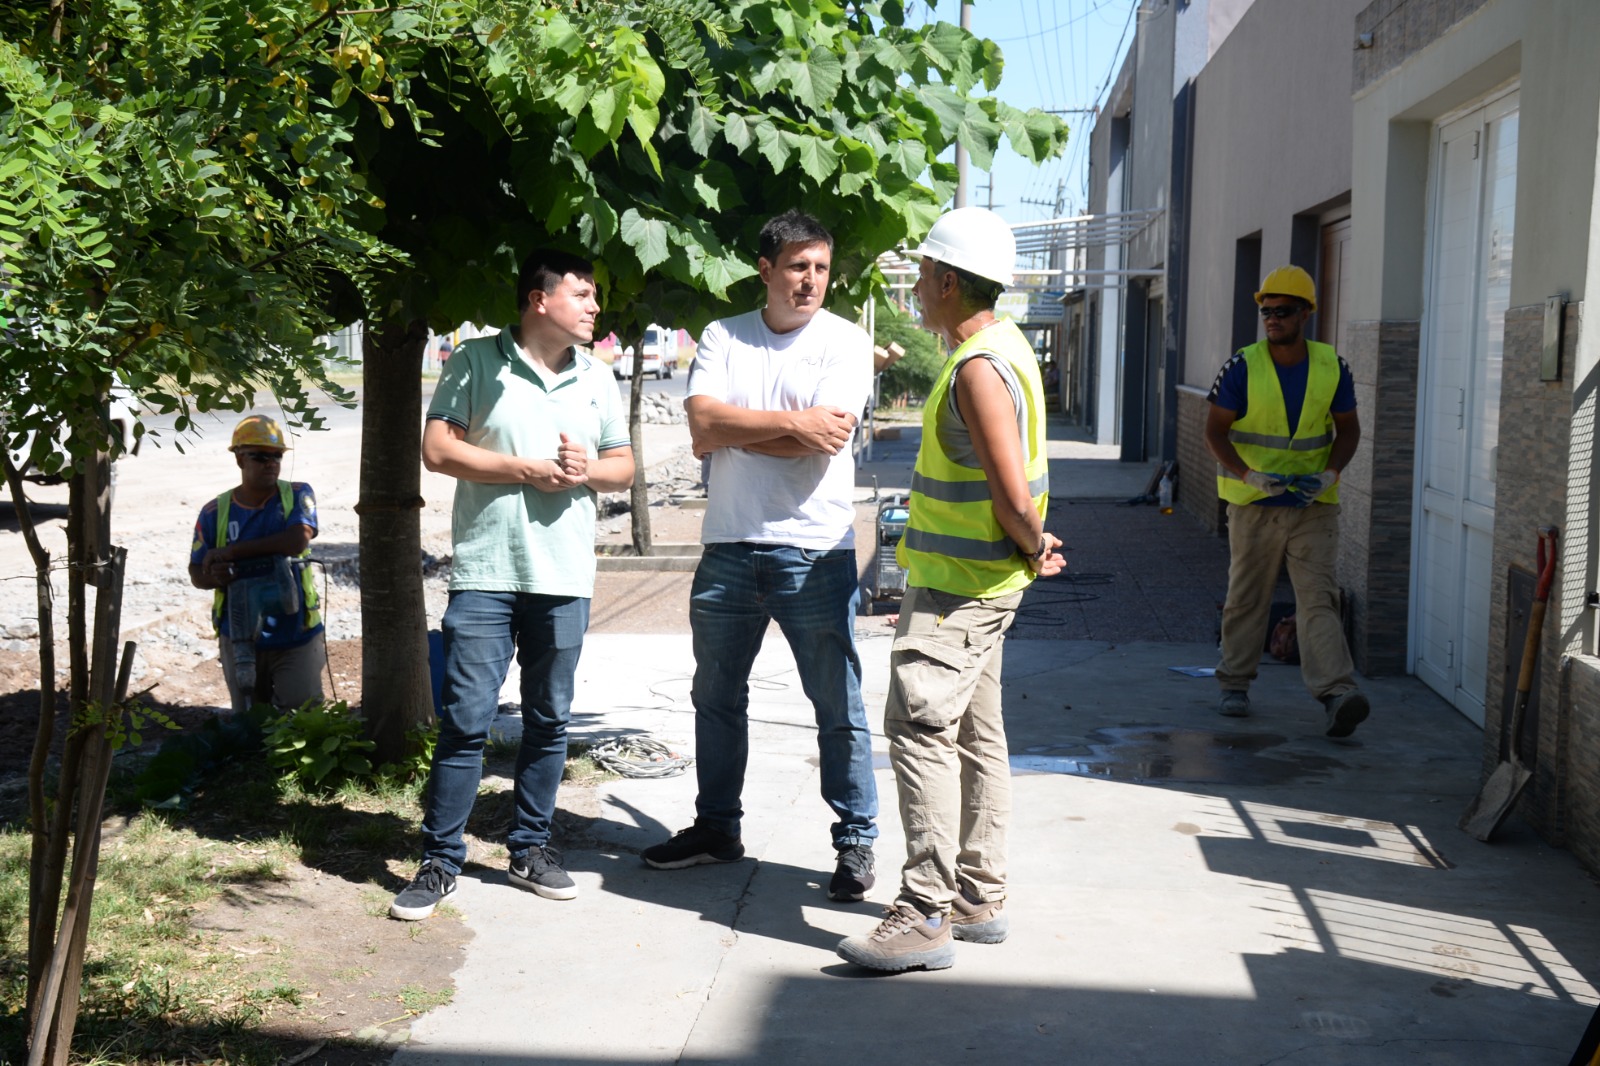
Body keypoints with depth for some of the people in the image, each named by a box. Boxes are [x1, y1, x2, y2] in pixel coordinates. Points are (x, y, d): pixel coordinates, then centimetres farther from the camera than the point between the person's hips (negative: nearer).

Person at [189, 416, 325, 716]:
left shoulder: (297, 496, -1)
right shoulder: (215, 512, 1)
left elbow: (298, 539, -20)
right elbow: (196, 573, 6)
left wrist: (231, 551, -16)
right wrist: (215, 576, -19)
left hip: (297, 637, -1)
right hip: (240, 638, 2)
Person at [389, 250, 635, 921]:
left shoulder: (597, 377, 12)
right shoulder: (476, 363, -1)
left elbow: (623, 466, 16)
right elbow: (438, 449, -7)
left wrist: (587, 470, -7)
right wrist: (530, 470, -11)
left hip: (565, 578, 4)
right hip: (485, 571, -4)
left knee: (549, 720, 11)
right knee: (466, 719, -4)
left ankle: (530, 848, 23)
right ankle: (440, 860, 5)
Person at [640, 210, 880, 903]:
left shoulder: (846, 343, -1)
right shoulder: (724, 338, 8)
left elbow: (822, 442, -16)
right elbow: (701, 428, -7)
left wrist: (733, 426, -7)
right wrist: (791, 421, -14)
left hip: (815, 551, -4)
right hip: (729, 547, 4)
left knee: (838, 707, 1)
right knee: (716, 696, 15)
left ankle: (855, 840, 14)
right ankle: (717, 827, 31)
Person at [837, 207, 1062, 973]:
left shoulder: (980, 367, -21)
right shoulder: (1000, 345, 13)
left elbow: (1015, 496, -26)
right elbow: (1019, 481, 22)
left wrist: (1032, 547, -8)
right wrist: (1033, 546, 16)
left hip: (963, 584, -11)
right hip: (971, 578, 11)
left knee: (921, 728, -10)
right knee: (976, 734, 14)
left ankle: (926, 916, -8)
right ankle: (979, 897, 24)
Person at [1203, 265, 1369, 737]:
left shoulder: (1332, 368, 1)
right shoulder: (1242, 367, -6)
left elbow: (1348, 429, 11)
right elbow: (1215, 432, -3)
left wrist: (1330, 474, -7)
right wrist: (1249, 475, -18)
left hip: (1313, 504, 1)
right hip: (1254, 503, -1)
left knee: (1318, 596, -9)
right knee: (1246, 595, 9)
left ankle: (1336, 692, -18)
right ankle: (1235, 684, 23)